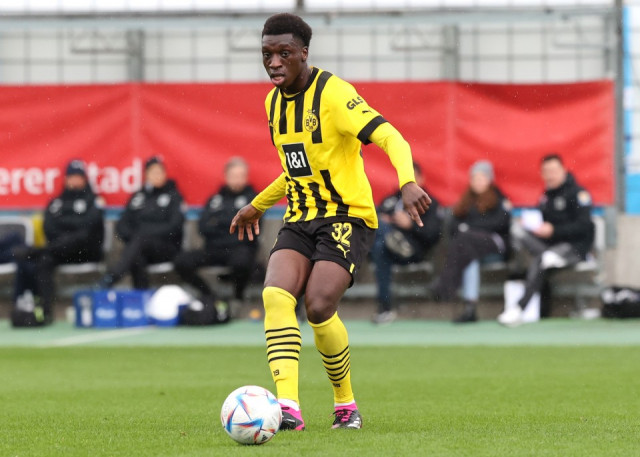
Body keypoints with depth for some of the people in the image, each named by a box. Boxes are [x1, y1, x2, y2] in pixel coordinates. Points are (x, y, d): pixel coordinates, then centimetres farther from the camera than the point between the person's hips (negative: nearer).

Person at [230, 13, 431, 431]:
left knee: (318, 306, -22)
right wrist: (258, 205, 37)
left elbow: (390, 138, -24)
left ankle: (346, 404, 2)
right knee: (276, 295, -20)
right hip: (300, 220, 7)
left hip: (347, 217, -6)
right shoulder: (274, 102, 12)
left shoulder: (333, 94, -13)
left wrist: (408, 182, -42)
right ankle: (288, 407, -30)